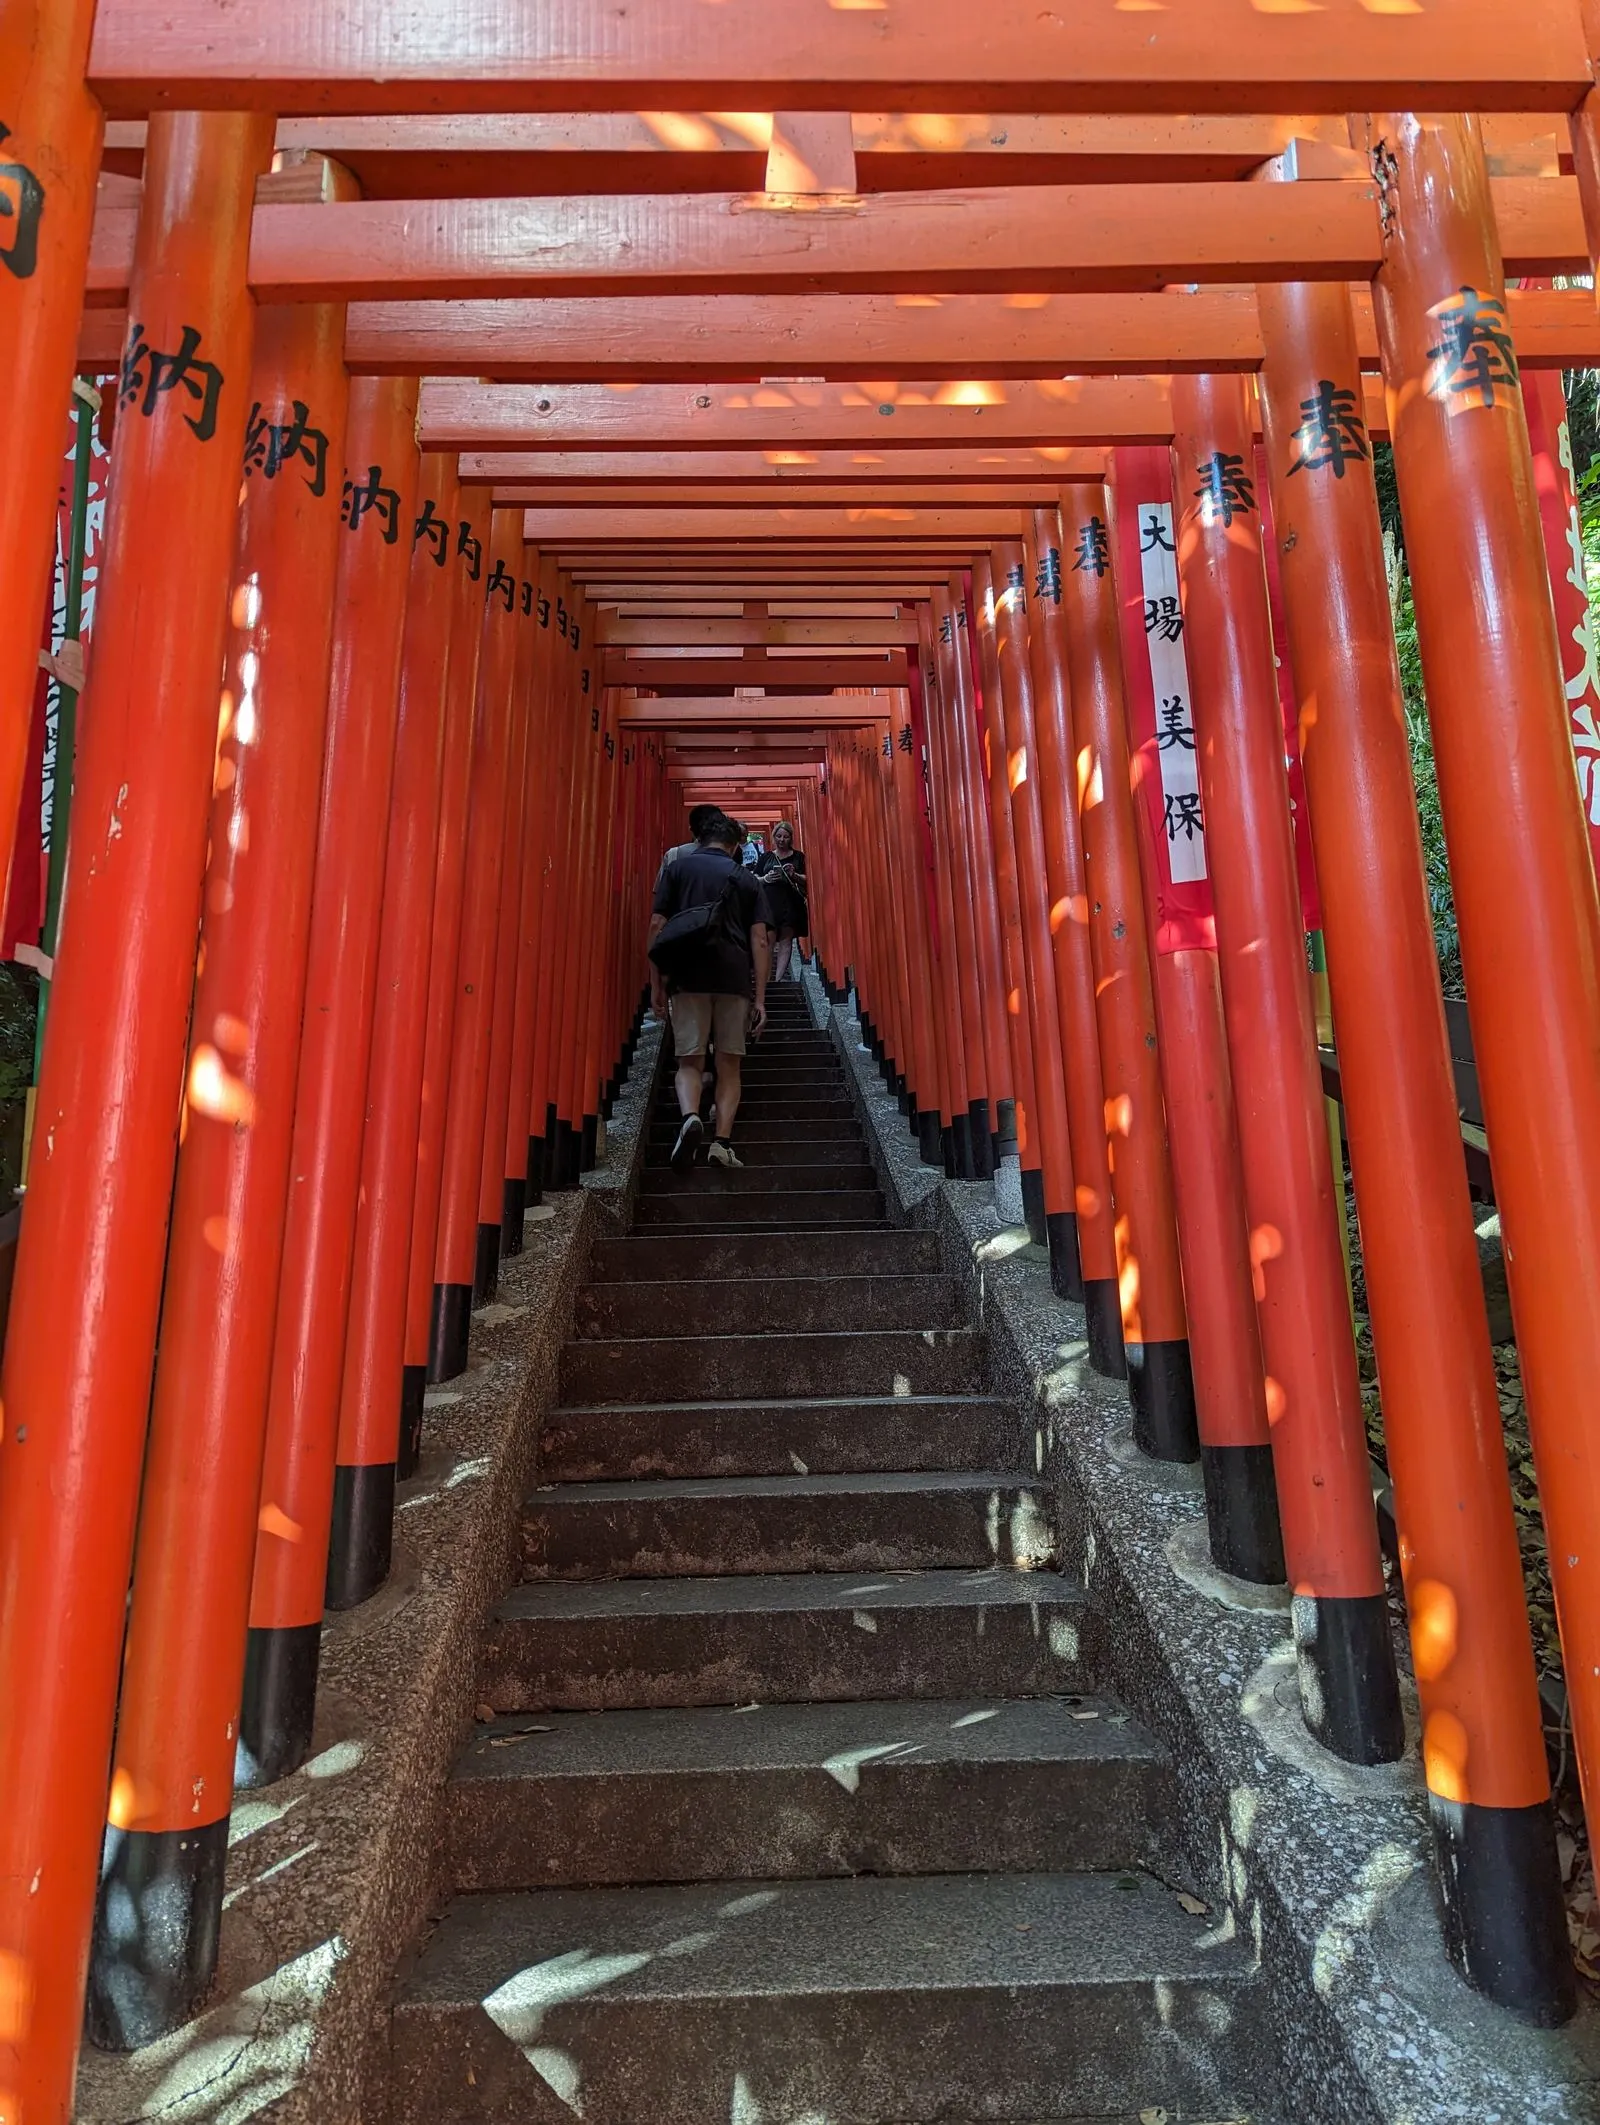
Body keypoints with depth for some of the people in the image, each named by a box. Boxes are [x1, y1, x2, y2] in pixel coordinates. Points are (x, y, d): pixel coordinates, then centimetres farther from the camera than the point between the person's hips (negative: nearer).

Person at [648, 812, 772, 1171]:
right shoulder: (746, 878, 14)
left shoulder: (677, 868, 12)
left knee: (689, 1061, 4)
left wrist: (656, 984, 8)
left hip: (688, 977, 0)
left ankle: (690, 1117, -23)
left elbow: (657, 926, 4)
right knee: (729, 1065, 8)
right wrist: (760, 998, 5)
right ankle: (722, 1141, -3)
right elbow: (760, 940, 5)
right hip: (735, 979, 1)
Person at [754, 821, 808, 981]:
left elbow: (807, 879, 7)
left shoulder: (798, 856, 10)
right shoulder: (766, 857, 14)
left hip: (791, 903, 0)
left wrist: (794, 875, -12)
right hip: (769, 902, 1)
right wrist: (766, 879, -9)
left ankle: (778, 979, -6)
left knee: (786, 940, -4)